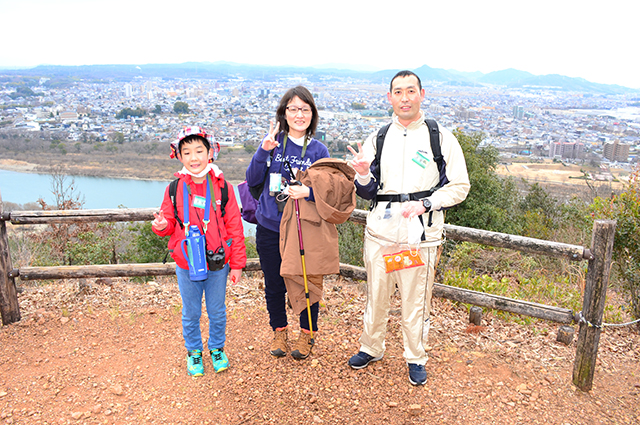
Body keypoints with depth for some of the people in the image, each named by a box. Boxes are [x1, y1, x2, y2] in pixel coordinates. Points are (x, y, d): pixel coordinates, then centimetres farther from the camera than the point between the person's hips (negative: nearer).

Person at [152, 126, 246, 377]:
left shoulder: (222, 187, -7)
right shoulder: (175, 189, -3)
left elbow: (235, 227, -3)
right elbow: (169, 222, 8)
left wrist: (237, 264, -3)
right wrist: (161, 225, -18)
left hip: (218, 264, -1)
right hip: (186, 263, 1)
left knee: (217, 311, 16)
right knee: (190, 313, 16)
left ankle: (217, 348, 40)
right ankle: (193, 351, 39)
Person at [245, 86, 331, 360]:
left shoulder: (319, 150, -1)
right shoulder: (272, 142, 0)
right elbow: (252, 181, -4)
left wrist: (309, 191, -20)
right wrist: (264, 150, -17)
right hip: (270, 227, 1)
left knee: (306, 283, 8)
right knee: (274, 285, 13)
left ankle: (307, 334, 32)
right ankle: (279, 332, 36)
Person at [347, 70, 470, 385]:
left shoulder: (441, 138, 1)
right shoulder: (377, 139, 9)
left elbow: (460, 187, 2)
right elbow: (367, 192, 12)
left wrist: (425, 203, -12)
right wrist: (363, 174, -10)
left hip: (420, 233, -2)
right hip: (380, 230, 3)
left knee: (416, 300, 7)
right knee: (376, 295, 13)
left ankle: (415, 358, 30)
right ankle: (371, 348, 37)